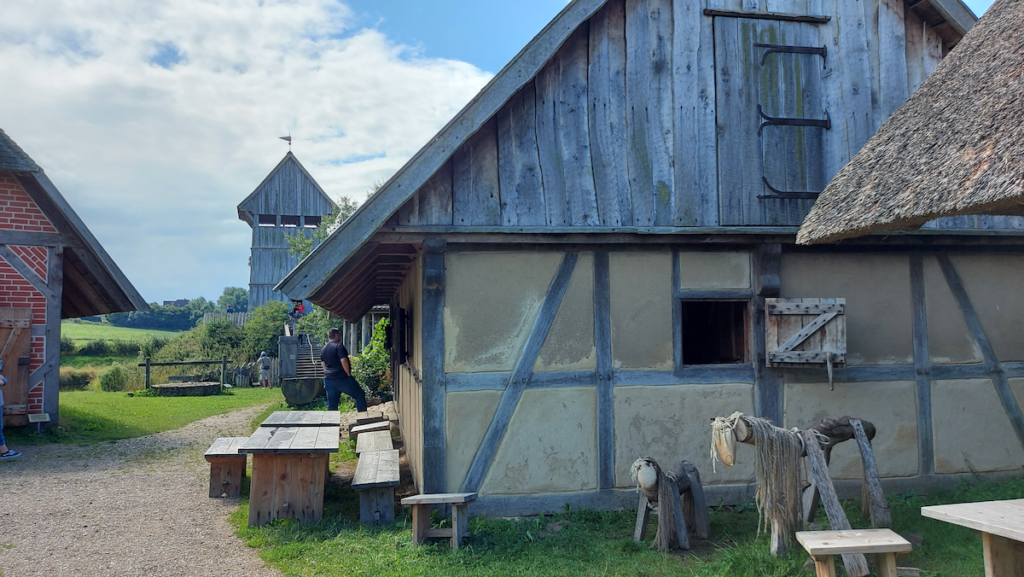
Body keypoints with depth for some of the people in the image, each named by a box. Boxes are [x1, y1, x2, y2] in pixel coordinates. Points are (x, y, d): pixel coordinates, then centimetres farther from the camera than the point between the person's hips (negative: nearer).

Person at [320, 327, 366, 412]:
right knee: (360, 395, 4)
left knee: (331, 405, 9)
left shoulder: (323, 349, 15)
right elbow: (343, 361, -18)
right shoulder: (339, 346, -10)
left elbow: (323, 364, 19)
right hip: (342, 378, -7)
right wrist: (349, 374, -9)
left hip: (328, 379, 8)